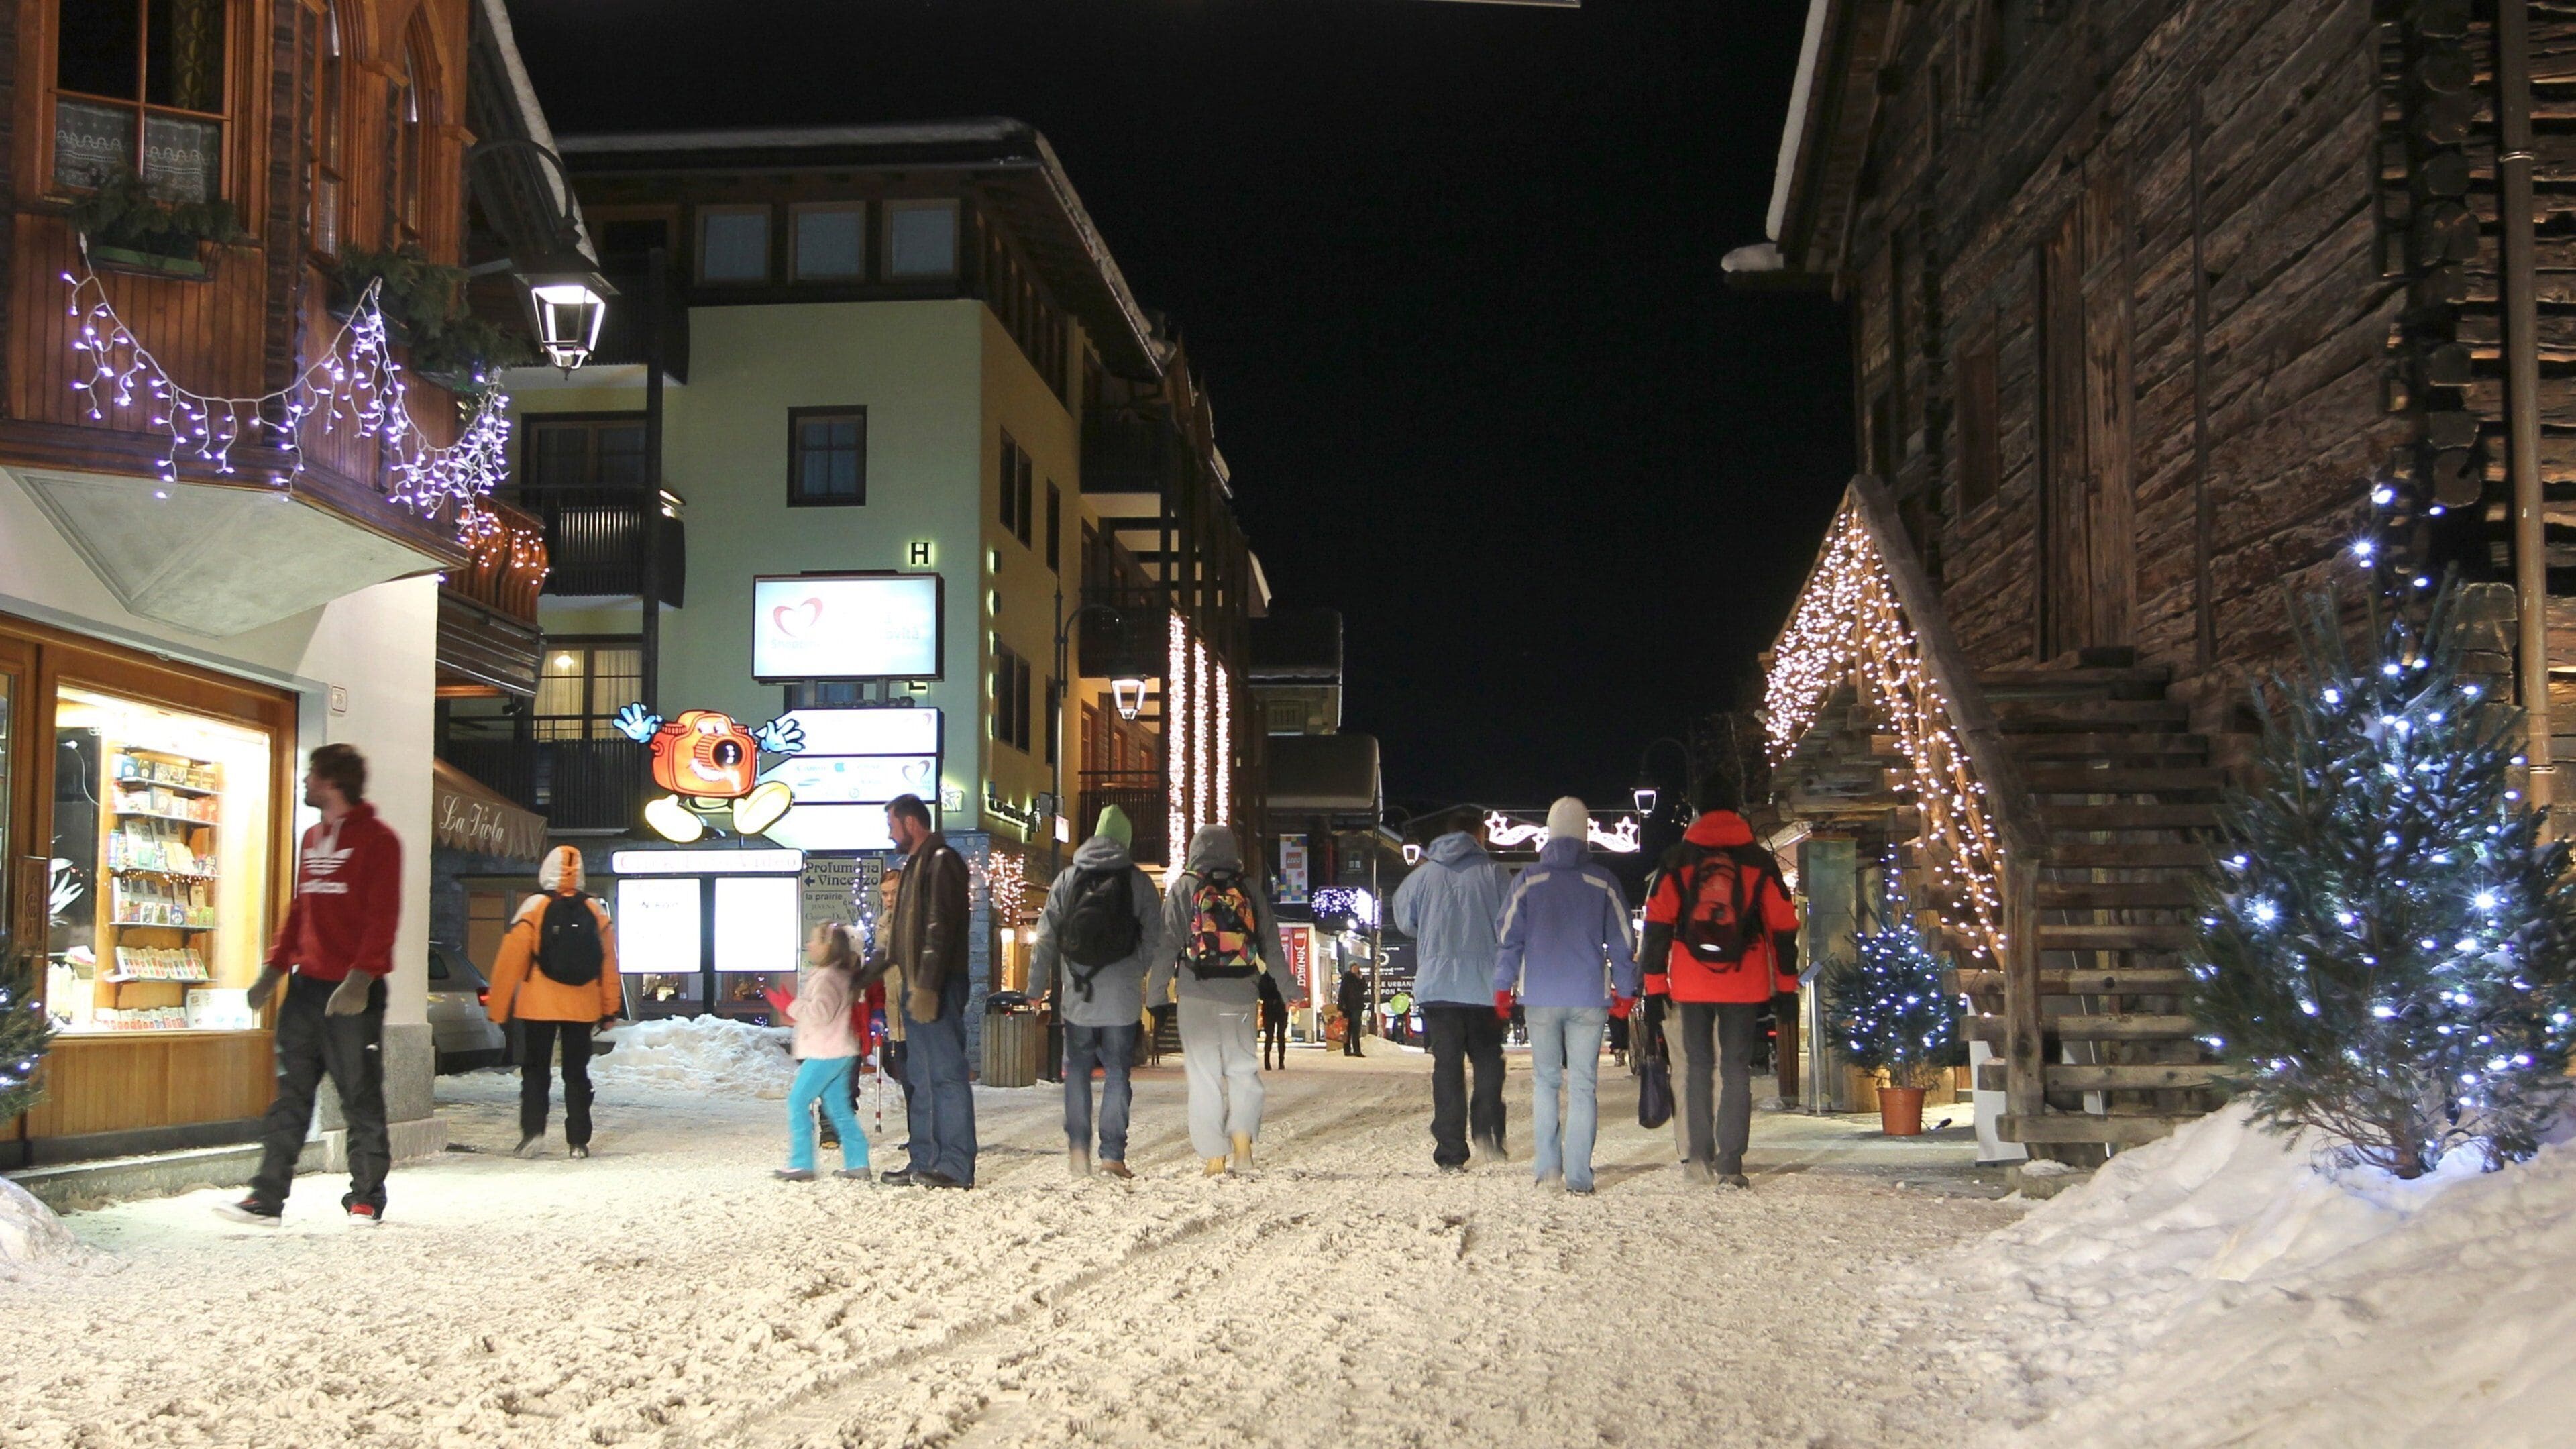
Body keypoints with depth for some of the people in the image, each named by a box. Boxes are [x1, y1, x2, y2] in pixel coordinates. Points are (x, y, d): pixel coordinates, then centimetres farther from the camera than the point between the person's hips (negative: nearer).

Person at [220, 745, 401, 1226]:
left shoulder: (376, 839, -6)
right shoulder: (312, 839, 18)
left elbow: (382, 916, -13)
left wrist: (361, 976, -22)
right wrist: (275, 966, 13)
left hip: (353, 992, -7)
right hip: (306, 986, 7)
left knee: (361, 1098, 1)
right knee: (290, 1095, 5)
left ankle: (366, 1198, 10)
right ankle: (267, 1197, 6)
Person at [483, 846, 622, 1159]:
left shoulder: (534, 909, -7)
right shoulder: (596, 911, 2)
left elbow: (511, 961, -7)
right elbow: (609, 964, 6)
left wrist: (499, 1007, 0)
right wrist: (610, 1009, 13)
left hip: (539, 1007, -2)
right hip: (582, 1007, 2)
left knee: (535, 1070, 7)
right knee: (576, 1073, 9)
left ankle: (533, 1131, -8)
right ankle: (578, 1141, 5)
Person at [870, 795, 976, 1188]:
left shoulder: (941, 862, -10)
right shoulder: (916, 865, 21)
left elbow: (940, 929, -20)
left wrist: (927, 986, -26)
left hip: (938, 989, -10)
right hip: (917, 988, 10)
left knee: (945, 1073, -9)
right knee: (919, 1077, 12)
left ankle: (955, 1166, -9)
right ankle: (924, 1160, 17)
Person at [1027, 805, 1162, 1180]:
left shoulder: (1066, 880, 5)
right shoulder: (1139, 882, 0)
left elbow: (1045, 937, 4)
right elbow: (1154, 941, -1)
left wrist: (1037, 986, 9)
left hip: (1076, 996, 1)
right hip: (1123, 997, -1)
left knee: (1077, 1070, 13)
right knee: (1117, 1073, 4)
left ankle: (1078, 1145, 2)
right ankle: (1113, 1154, 0)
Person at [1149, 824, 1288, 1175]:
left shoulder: (1184, 888, 2)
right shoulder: (1249, 889, 8)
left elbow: (1167, 943, -2)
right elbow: (1272, 943, 10)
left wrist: (1156, 992, 0)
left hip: (1198, 994, -2)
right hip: (1242, 993, 2)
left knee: (1204, 1072, 2)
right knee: (1243, 1067, 10)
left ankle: (1214, 1157, 1)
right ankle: (1243, 1140, -9)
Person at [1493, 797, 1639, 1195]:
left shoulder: (1529, 881, 1)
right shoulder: (1603, 883, 1)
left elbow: (1509, 937, 1)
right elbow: (1622, 942, 5)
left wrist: (1503, 986, 8)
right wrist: (1626, 990, 14)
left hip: (1541, 998, 1)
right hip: (1589, 998, 0)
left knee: (1546, 1080, 12)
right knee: (1583, 1084, 1)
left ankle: (1547, 1165, 8)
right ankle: (1578, 1176, -2)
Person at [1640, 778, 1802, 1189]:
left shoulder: (1677, 861, 4)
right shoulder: (1759, 862, 5)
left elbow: (1657, 925, 1)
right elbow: (1783, 927, 5)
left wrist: (1654, 987, 4)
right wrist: (1786, 988, 10)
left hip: (1691, 985, 0)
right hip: (1745, 985, 0)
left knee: (1697, 1067, 13)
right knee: (1737, 1071, 3)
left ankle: (1701, 1155, 7)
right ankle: (1730, 1165, -3)